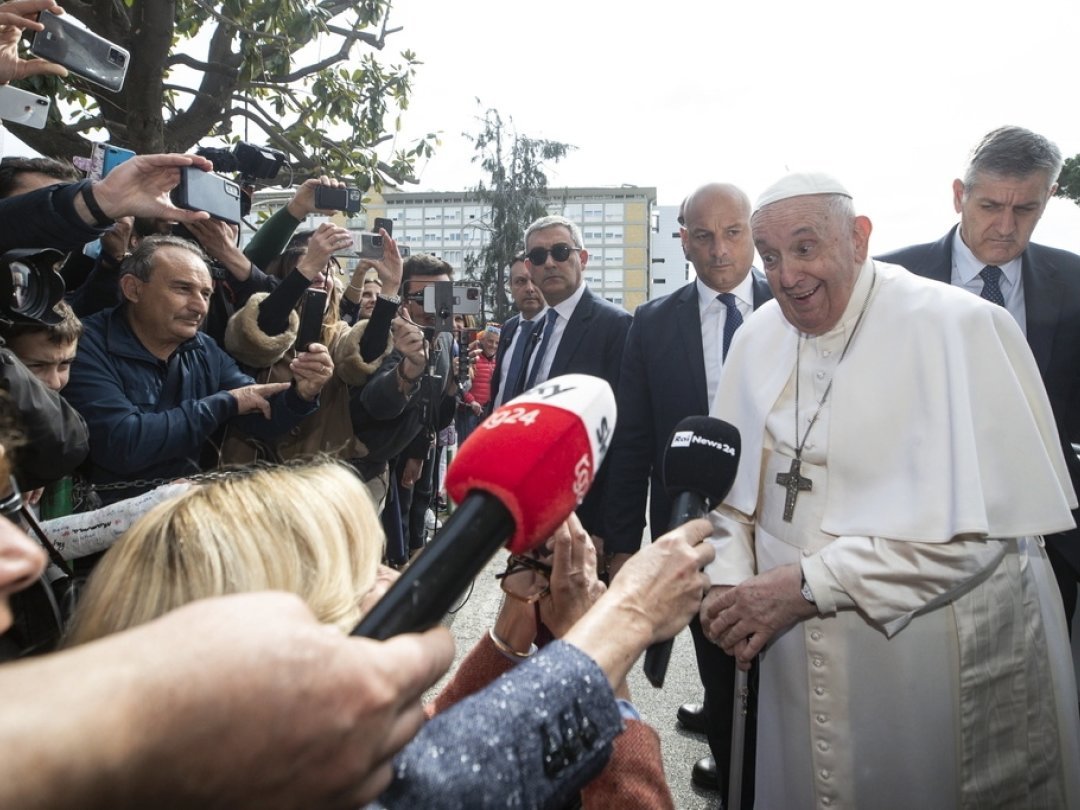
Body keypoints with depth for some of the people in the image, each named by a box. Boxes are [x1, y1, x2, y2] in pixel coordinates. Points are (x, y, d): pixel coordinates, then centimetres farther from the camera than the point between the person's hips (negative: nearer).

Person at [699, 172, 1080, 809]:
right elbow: (733, 488, 5)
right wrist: (729, 582, -11)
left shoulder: (958, 327, -16)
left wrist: (806, 584, -23)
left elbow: (975, 525, -22)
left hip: (950, 668, -4)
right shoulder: (758, 340, 1)